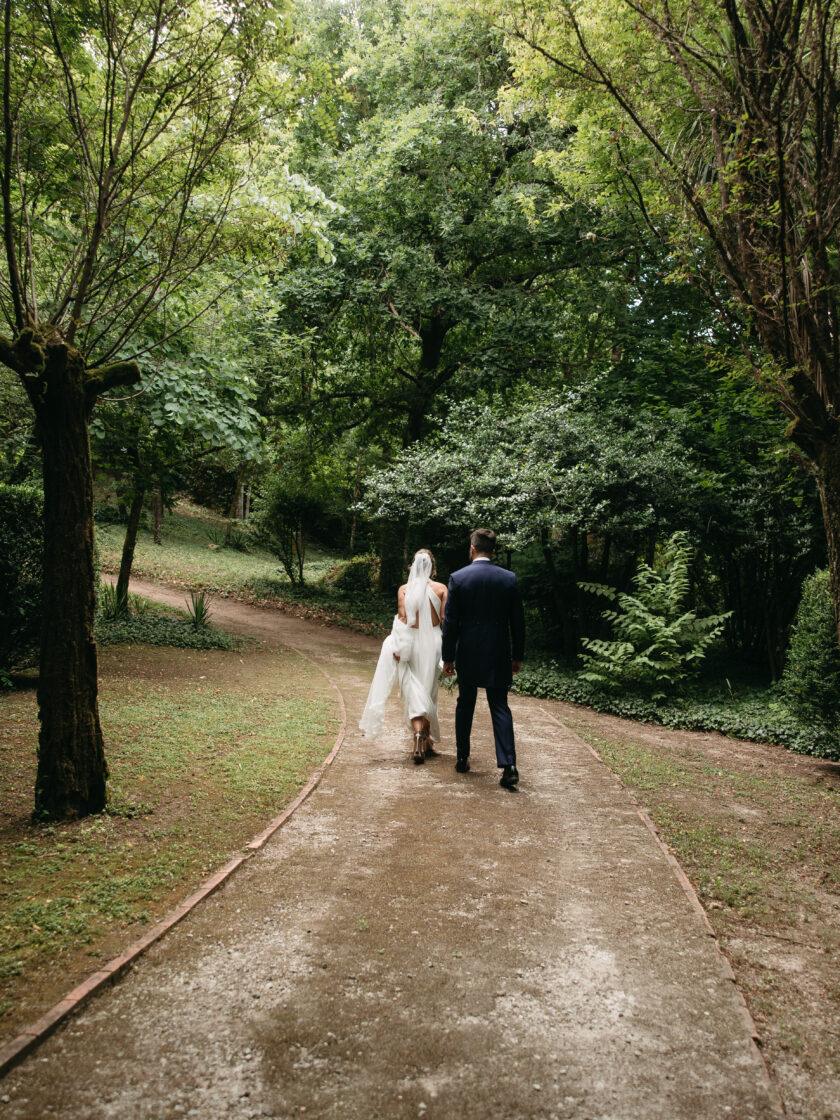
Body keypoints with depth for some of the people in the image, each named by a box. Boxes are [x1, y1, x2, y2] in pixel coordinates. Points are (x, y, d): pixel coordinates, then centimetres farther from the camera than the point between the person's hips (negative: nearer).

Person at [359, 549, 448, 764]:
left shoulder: (404, 590, -3)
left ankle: (418, 734, -20)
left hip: (411, 641, -1)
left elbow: (402, 619, -6)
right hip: (433, 641, 1)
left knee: (413, 693, 1)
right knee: (429, 692, 14)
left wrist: (397, 648, -2)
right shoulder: (441, 589, -2)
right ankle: (427, 741, 21)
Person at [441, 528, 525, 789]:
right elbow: (518, 621, 1)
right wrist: (517, 656, 10)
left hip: (467, 654, 0)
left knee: (465, 705, 15)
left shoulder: (458, 578, -7)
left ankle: (463, 758, 24)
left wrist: (448, 657, 1)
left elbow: (450, 622, -6)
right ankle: (508, 765, -7)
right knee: (500, 707, 3)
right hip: (499, 655, 1)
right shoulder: (509, 579, -2)